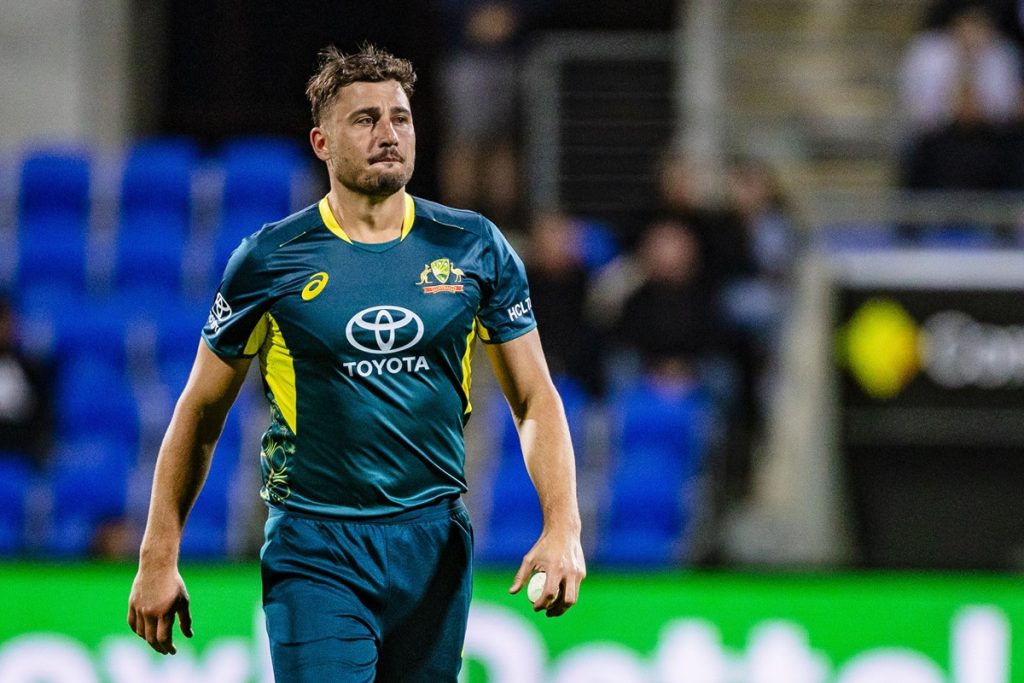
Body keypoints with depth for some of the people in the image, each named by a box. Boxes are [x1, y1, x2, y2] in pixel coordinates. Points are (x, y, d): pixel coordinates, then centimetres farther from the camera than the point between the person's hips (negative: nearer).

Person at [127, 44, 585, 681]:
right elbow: (200, 413, 6)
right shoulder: (269, 260, -2)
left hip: (434, 547, 3)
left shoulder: (474, 247, 4)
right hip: (314, 552, -3)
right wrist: (158, 558, 4)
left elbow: (536, 401, 7)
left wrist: (563, 529, -7)